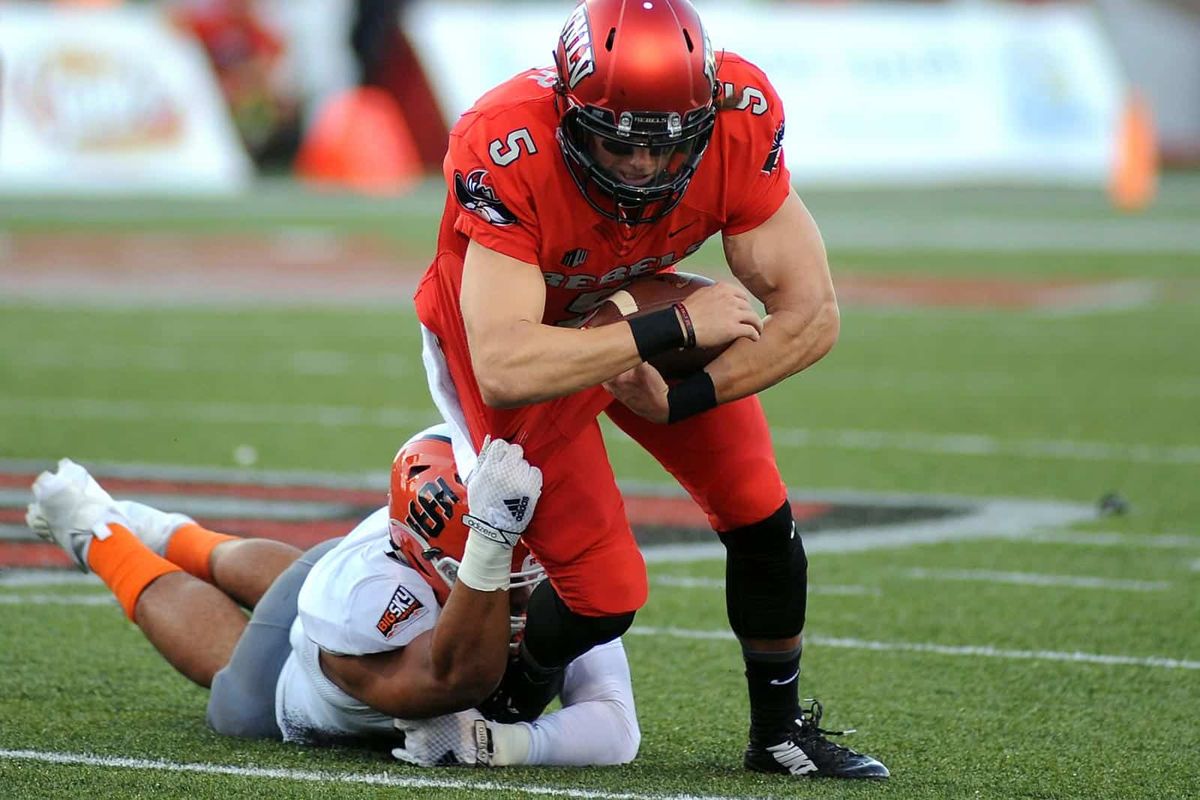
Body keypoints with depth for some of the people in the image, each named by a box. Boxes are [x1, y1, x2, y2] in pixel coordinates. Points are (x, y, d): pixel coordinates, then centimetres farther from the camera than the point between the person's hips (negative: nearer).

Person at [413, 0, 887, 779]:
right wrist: (675, 329, -44)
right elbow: (504, 370, -46)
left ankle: (780, 731, 24)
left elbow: (811, 315, -24)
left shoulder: (739, 122, -31)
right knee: (604, 594, -8)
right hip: (515, 327, -4)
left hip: (641, 303, 4)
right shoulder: (507, 156, -41)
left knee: (758, 514, 2)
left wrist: (679, 400, -30)